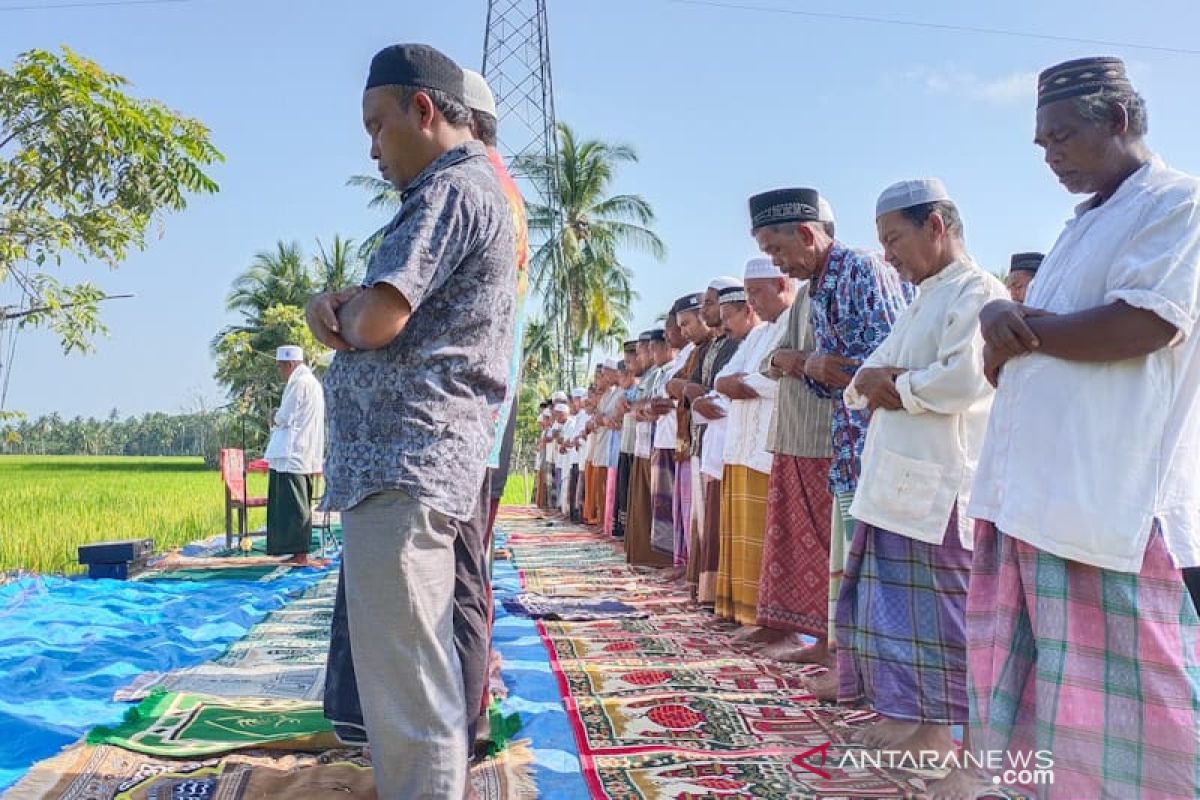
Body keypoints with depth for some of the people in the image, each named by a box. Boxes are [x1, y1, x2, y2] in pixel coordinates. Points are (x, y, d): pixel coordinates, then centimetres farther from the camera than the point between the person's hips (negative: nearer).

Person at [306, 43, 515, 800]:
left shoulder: (450, 189, -11)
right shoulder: (478, 187, 23)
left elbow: (376, 321, -20)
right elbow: (396, 305, 25)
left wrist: (347, 314, 3)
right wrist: (333, 301, 3)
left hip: (405, 463, -11)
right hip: (412, 458, 11)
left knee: (407, 688, -7)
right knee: (407, 674, 20)